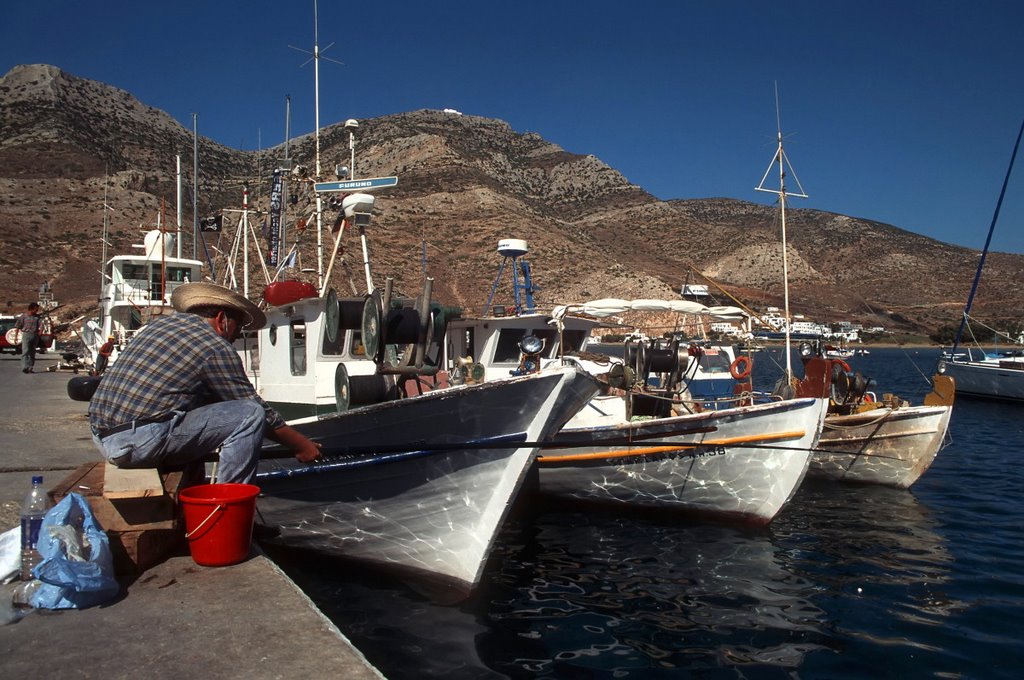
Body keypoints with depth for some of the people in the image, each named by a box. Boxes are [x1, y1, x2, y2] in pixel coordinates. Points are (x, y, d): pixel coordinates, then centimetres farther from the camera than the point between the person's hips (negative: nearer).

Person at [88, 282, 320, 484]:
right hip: (142, 441, -9)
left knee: (200, 410, 30)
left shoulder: (161, 323, 19)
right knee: (250, 415, -9)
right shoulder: (216, 348, -5)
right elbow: (259, 410, 0)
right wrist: (302, 445, 11)